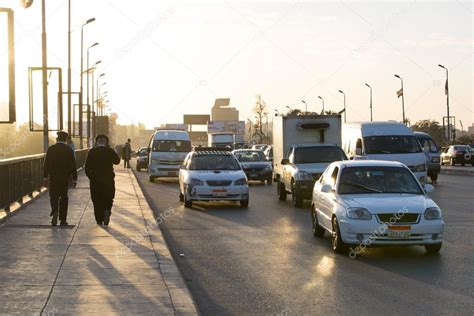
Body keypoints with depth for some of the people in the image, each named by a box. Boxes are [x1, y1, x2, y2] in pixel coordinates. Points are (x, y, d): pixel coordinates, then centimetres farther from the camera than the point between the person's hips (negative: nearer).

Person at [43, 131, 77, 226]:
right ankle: (63, 220, 9)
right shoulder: (69, 150, -3)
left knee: (53, 196, 7)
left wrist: (45, 177, 5)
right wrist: (74, 179, 3)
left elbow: (46, 164, -2)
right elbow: (73, 166, -2)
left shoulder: (51, 149, -2)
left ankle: (55, 212, -22)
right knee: (63, 198, 8)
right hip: (65, 178, 0)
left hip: (53, 177, 0)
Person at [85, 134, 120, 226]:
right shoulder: (110, 151, -5)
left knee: (97, 201, 10)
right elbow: (117, 161, 11)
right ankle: (107, 211, -17)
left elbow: (87, 167, -5)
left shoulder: (92, 152, -5)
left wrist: (91, 177, 6)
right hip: (108, 180, 0)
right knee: (108, 199, 10)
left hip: (95, 180, 0)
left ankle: (99, 219, 11)